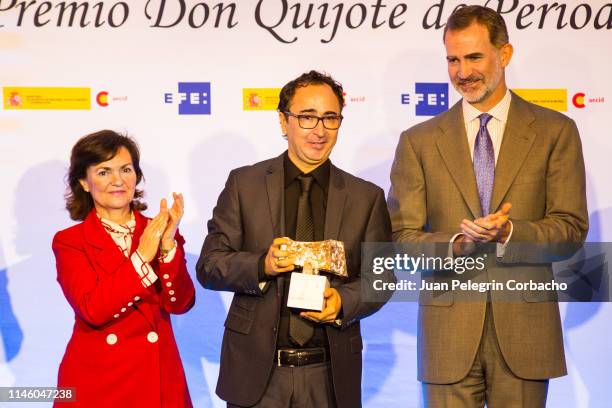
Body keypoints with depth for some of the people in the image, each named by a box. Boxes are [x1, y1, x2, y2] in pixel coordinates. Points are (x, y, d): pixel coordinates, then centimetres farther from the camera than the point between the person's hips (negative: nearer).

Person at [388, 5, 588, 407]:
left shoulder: (556, 131, 4)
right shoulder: (418, 141, 6)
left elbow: (572, 226, 0)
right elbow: (400, 237, 3)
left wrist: (508, 232, -17)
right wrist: (455, 244, -16)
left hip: (524, 328, 0)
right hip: (448, 332, 1)